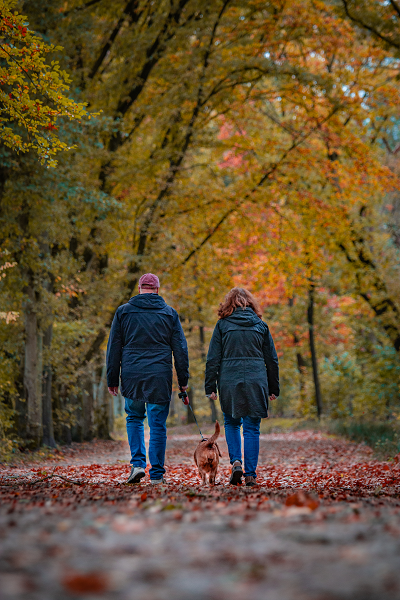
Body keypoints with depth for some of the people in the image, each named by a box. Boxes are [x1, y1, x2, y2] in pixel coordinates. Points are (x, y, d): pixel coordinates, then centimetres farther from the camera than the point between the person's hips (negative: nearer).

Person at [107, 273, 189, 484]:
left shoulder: (123, 312, 5)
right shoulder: (170, 313, 5)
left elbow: (113, 348, 5)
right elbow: (180, 349, 4)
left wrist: (112, 379, 9)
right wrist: (183, 379, 8)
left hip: (131, 374, 1)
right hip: (160, 377, -1)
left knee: (134, 419, 18)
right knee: (158, 424, 4)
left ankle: (137, 463, 3)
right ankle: (157, 474, 5)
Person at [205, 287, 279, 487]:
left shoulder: (222, 326, 3)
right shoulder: (261, 326, 8)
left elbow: (213, 359, 0)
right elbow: (272, 360, 10)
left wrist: (210, 387, 5)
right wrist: (273, 388, 16)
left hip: (229, 382, 0)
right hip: (256, 382, 1)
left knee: (231, 423, 18)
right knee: (252, 429, 5)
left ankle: (236, 461, -1)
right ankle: (250, 474, 2)